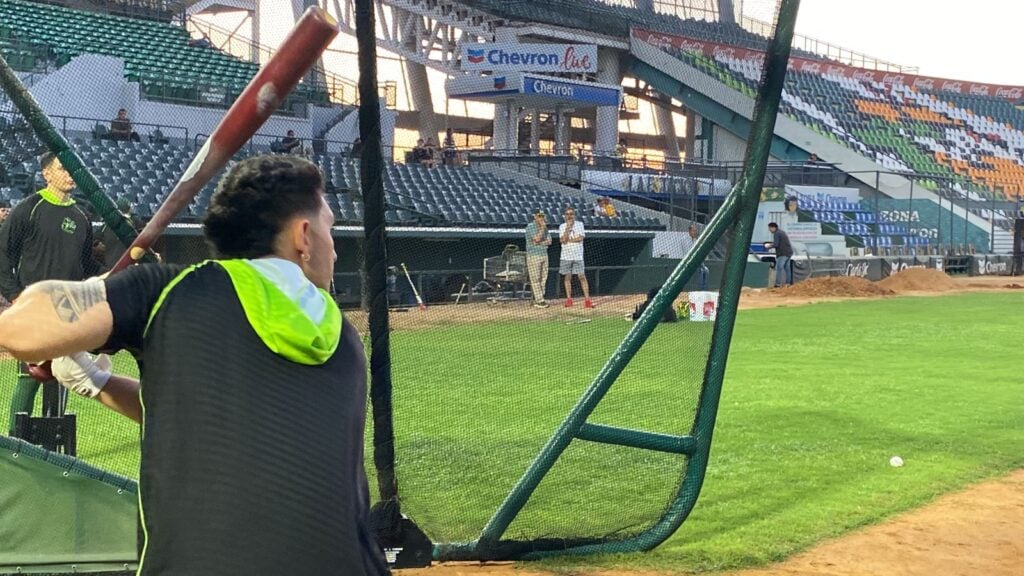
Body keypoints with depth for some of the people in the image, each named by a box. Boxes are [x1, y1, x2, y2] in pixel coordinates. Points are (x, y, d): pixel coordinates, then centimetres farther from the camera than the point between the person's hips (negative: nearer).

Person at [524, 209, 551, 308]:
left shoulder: (544, 227, 16)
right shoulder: (530, 226, -7)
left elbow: (549, 241, 9)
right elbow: (537, 238, -19)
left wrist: (540, 243, -9)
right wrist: (542, 227, -11)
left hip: (544, 254, 7)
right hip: (533, 255, -7)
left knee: (543, 278, 5)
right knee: (535, 279, -7)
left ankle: (540, 299, 9)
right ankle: (539, 300, -8)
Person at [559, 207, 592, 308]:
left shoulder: (580, 224, 5)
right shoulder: (562, 226, 5)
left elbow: (581, 238, -8)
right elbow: (563, 240, -9)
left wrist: (569, 239, -7)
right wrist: (568, 227, -13)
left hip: (578, 256, -1)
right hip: (566, 256, 1)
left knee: (582, 277, -5)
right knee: (567, 277, 4)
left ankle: (587, 299, -8)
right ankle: (569, 299, 10)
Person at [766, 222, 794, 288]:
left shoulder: (776, 234, -12)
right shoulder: (781, 232, 19)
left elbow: (775, 244, -19)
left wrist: (768, 246, -3)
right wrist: (770, 244, 17)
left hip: (783, 253, -10)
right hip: (789, 252, 10)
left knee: (779, 268, -9)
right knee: (787, 268, 13)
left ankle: (778, 284, -14)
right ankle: (788, 283, 16)